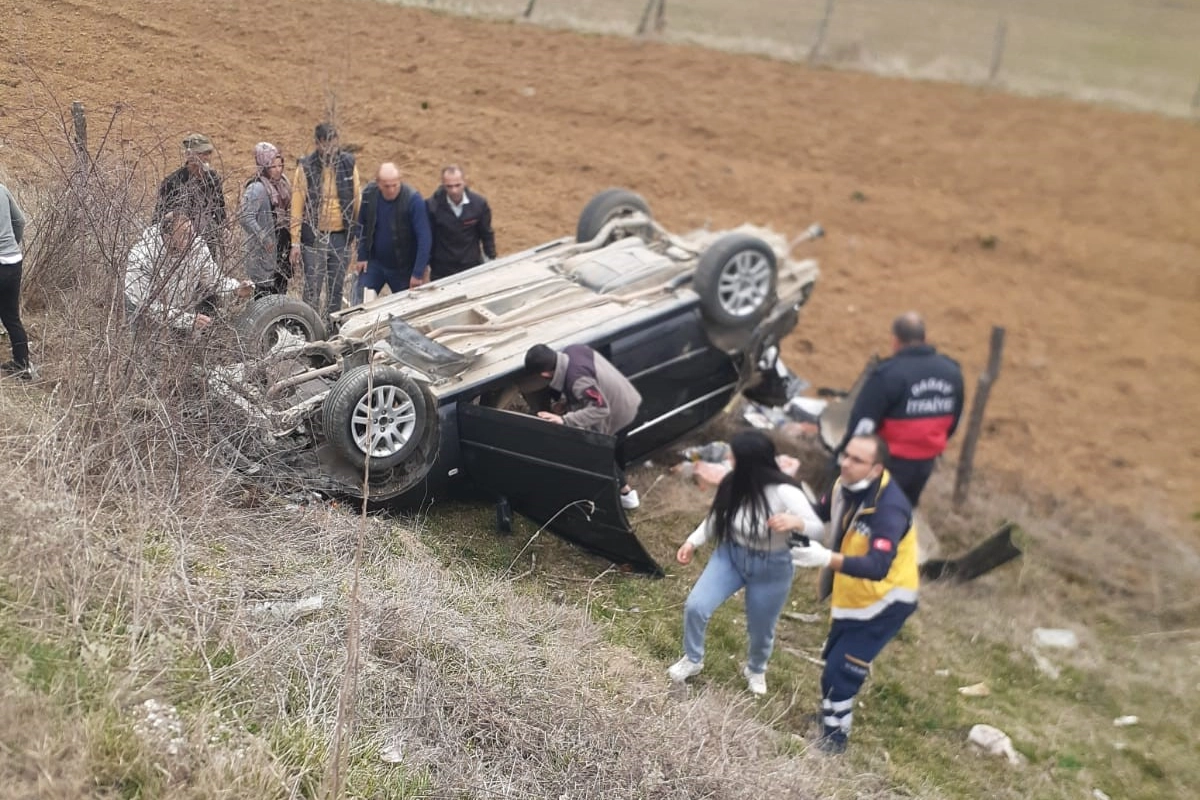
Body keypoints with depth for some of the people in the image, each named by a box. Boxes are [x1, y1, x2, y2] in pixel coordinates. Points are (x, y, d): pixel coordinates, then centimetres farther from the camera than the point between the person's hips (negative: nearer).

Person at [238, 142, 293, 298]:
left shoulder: (282, 184, 10)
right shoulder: (256, 189, -15)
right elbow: (246, 218, -23)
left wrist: (290, 244, 13)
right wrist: (264, 239, -24)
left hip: (282, 247, 8)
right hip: (264, 251, -8)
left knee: (281, 290, 13)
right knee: (265, 291, -5)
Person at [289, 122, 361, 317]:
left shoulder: (349, 164, 2)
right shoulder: (306, 167, -6)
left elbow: (357, 201, 8)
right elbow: (297, 208, -5)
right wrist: (295, 242, -8)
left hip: (341, 237, 3)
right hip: (314, 237, -3)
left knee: (336, 290, 10)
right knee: (312, 289, -2)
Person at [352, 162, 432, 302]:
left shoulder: (413, 199, -23)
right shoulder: (369, 193, -12)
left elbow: (424, 237, -22)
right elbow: (362, 226, 3)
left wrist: (418, 272, -24)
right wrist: (362, 256, 1)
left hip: (403, 268, -3)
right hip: (374, 263, 3)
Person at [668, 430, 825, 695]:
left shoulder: (784, 493, -31)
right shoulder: (733, 485, -17)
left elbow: (819, 529, -27)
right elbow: (717, 516, 3)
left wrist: (797, 522, -48)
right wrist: (692, 542, -2)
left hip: (771, 569, -3)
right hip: (731, 555, 3)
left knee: (761, 629, 15)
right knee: (695, 605, -6)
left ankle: (756, 670, 49)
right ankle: (693, 659, 22)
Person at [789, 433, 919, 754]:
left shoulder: (889, 508, -33)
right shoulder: (846, 485, -9)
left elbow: (878, 567, -44)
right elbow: (822, 512, 12)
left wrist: (826, 558, -56)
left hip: (884, 603, -8)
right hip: (852, 597, 8)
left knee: (839, 672, -6)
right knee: (836, 664, 20)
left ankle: (833, 738, 14)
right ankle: (832, 718, 44)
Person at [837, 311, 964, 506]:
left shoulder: (889, 373, -21)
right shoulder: (951, 371, 0)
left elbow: (863, 419, -18)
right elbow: (953, 420, 12)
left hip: (892, 461, -6)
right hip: (926, 461, 6)